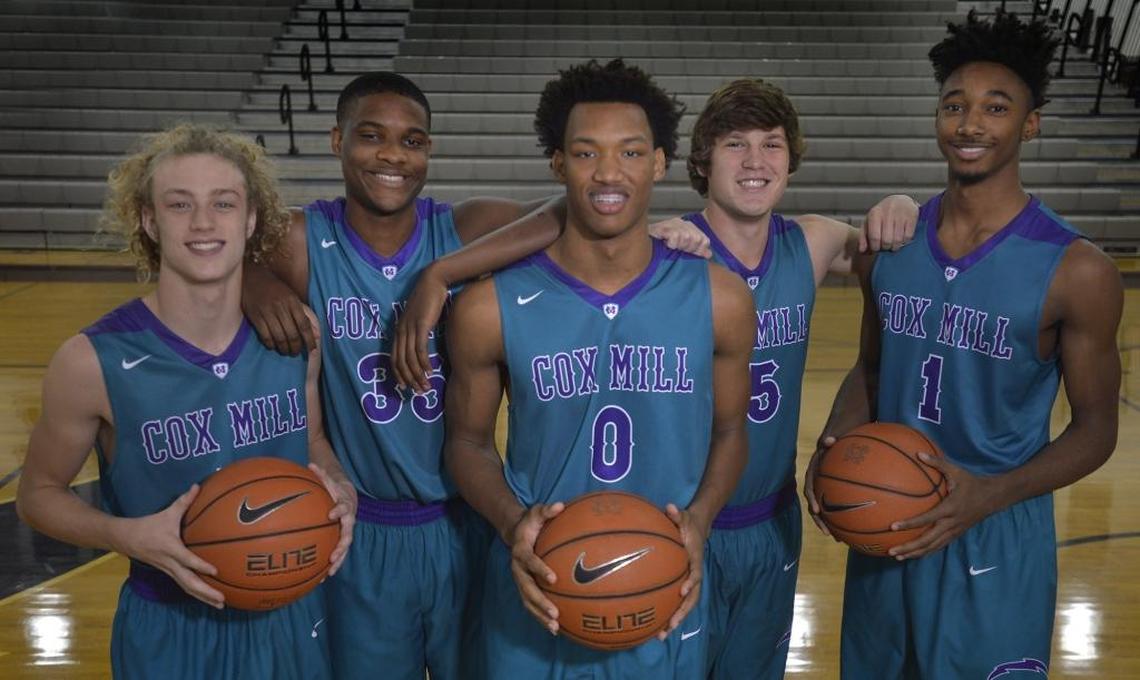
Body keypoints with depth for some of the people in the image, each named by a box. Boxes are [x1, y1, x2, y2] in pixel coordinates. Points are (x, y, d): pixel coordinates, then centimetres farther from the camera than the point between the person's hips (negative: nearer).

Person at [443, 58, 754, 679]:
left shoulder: (718, 300, -9)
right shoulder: (490, 308, -13)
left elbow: (729, 433, 4)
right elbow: (468, 441, -1)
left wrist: (699, 519, -13)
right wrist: (511, 523, -19)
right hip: (536, 597, -1)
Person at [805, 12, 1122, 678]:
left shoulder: (1078, 271, -14)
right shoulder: (890, 243, -2)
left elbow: (1096, 427, -8)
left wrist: (991, 495, -24)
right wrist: (836, 443, -10)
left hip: (998, 538, -4)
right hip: (884, 523, 4)